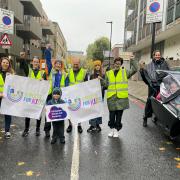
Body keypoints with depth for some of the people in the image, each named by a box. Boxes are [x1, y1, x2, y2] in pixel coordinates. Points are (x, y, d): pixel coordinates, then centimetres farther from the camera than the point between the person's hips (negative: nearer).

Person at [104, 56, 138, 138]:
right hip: (111, 97, 1)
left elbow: (134, 70, -2)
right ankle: (112, 128, 27)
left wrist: (132, 61, -10)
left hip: (121, 97, -1)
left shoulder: (125, 72, 7)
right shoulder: (108, 73, 11)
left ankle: (116, 130, 21)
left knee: (119, 115, 6)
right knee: (112, 115, 8)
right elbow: (106, 84, 12)